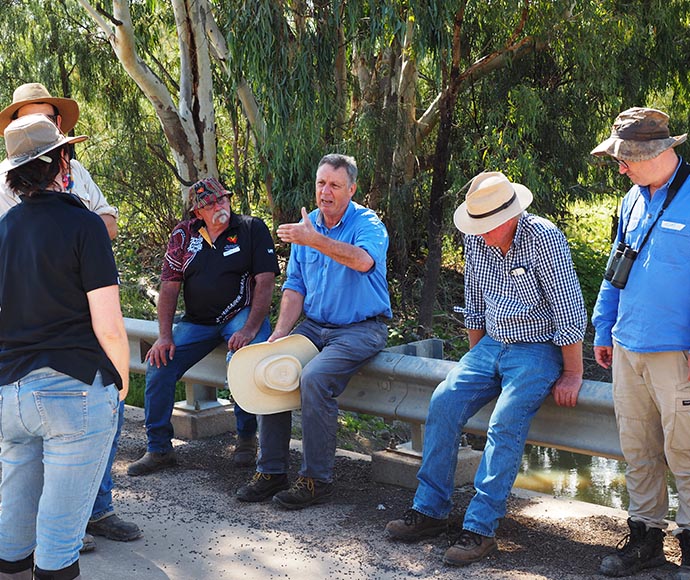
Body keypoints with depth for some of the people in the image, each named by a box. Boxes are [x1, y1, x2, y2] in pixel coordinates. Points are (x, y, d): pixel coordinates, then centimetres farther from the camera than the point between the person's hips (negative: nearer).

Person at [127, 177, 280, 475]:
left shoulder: (252, 229, -3)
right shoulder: (184, 234, 6)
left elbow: (265, 282, -10)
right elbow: (169, 285, 4)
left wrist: (249, 329, -23)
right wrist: (164, 336, -7)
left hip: (242, 314, -4)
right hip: (197, 321, 4)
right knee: (159, 365, -14)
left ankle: (247, 438, -11)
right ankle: (159, 449, 1)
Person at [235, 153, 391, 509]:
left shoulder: (368, 224, -8)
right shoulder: (307, 225, 10)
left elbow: (362, 260, -33)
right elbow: (294, 288, 10)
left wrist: (314, 240, -41)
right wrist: (279, 334, -3)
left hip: (361, 329, -6)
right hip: (314, 325, 6)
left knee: (314, 377, -29)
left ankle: (316, 480, -17)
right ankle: (271, 472, -3)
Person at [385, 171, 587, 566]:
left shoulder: (544, 238, -17)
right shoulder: (477, 239, 1)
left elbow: (570, 311, -16)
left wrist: (572, 375, -15)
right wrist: (475, 359, 15)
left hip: (538, 350, -6)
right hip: (491, 344, 6)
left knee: (506, 424, -25)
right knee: (444, 403, -13)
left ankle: (481, 529, -21)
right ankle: (429, 511, -6)